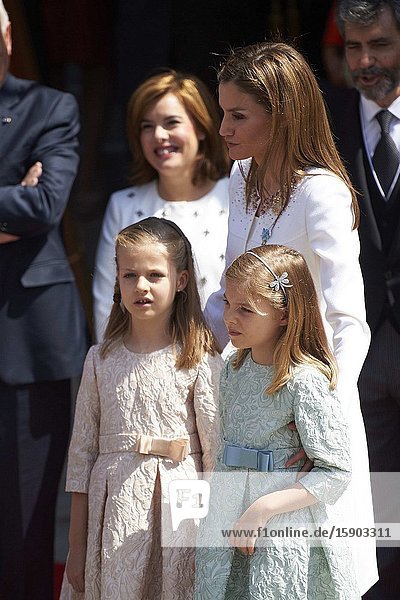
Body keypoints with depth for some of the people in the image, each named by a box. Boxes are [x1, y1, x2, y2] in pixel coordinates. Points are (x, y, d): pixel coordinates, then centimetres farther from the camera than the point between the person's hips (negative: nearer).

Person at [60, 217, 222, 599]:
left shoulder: (200, 362, -4)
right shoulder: (101, 360, 5)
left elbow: (217, 453, -4)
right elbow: (82, 451, 8)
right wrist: (76, 547, 7)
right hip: (113, 513, 3)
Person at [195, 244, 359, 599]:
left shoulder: (305, 381, -17)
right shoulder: (234, 369, 6)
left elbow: (335, 474, -18)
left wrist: (262, 509, -20)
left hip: (285, 536, -7)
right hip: (228, 527, 7)